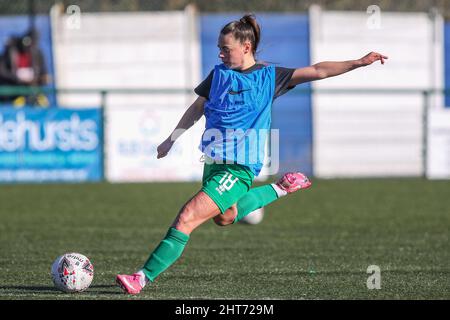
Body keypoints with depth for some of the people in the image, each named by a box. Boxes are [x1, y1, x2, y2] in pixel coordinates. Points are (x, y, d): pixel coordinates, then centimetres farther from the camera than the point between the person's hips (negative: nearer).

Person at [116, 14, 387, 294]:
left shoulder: (269, 76, -4)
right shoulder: (219, 73, 8)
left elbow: (316, 71, -8)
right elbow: (197, 109, 20)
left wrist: (358, 63, -16)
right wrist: (172, 140, 19)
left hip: (240, 168, -7)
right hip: (213, 161, 7)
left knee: (187, 218, -16)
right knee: (224, 217, 26)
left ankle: (144, 277, -14)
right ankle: (280, 189, 38)